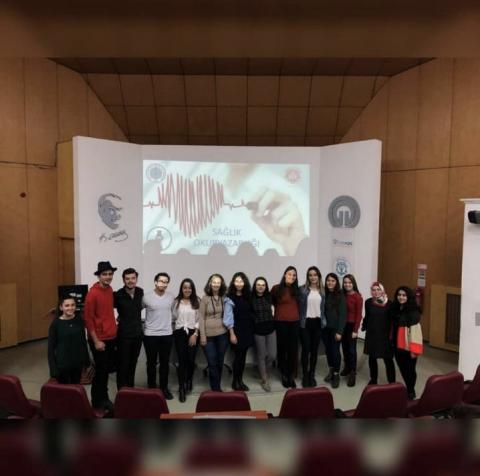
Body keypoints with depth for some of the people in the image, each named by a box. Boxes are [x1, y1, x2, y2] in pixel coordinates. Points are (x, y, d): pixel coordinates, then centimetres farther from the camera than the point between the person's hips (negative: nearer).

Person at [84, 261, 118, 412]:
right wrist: (96, 340, -15)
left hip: (111, 337, 7)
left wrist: (114, 331, 13)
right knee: (100, 370, 5)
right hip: (100, 339, -7)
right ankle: (97, 402, 24)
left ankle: (104, 397, 33)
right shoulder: (93, 293, -16)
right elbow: (88, 318, -15)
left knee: (108, 368, 16)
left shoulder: (110, 290, 6)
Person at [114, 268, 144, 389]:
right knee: (123, 364, 5)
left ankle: (131, 388, 32)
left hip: (138, 333, 5)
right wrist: (119, 319, -8)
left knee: (133, 363, 17)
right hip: (124, 334, -5)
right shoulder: (118, 295, -17)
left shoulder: (140, 292, -1)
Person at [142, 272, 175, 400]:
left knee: (165, 362, 12)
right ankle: (152, 388, 25)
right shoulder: (146, 297, -9)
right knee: (151, 363, 10)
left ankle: (164, 388, 27)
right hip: (150, 335, -2)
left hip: (167, 334, 2)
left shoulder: (172, 297, -1)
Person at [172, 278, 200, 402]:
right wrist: (172, 331, 2)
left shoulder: (197, 302, 2)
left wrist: (195, 334, -7)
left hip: (192, 333, 0)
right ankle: (182, 388, 11)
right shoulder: (176, 302, 4)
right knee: (182, 360, -1)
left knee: (191, 360, 1)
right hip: (179, 333, 0)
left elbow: (199, 319, -1)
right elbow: (172, 318, 7)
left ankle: (189, 380, 32)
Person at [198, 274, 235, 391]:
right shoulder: (205, 299, -5)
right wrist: (202, 336, -9)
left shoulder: (225, 299, 3)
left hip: (223, 334, 3)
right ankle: (216, 389, 16)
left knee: (220, 362, 12)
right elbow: (201, 318, -6)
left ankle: (217, 387, 29)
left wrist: (231, 333, 2)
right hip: (209, 335, -3)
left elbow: (229, 316, 5)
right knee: (212, 363, 2)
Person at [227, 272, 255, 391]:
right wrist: (232, 333, -13)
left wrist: (252, 329, 5)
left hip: (247, 330, 5)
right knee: (238, 356, 1)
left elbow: (251, 314, 9)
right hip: (236, 331, -5)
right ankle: (235, 381, 18)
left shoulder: (248, 296, 6)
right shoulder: (230, 297, -9)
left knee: (243, 356, 11)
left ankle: (240, 380, 24)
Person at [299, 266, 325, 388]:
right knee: (306, 349, 2)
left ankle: (312, 375, 22)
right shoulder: (302, 289, -4)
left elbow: (324, 307, 13)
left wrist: (323, 321, 7)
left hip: (318, 323, 3)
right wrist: (299, 321, -9)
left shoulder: (322, 291, 7)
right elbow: (299, 306, -4)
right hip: (306, 322, -3)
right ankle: (305, 376, 15)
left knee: (315, 350, 10)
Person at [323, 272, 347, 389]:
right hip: (325, 327, 4)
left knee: (335, 350, 1)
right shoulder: (324, 294, 3)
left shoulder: (340, 296, -7)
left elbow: (342, 314, -10)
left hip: (335, 328, -3)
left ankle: (336, 374, 15)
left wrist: (339, 331, -14)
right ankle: (331, 371, 29)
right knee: (328, 349, 12)